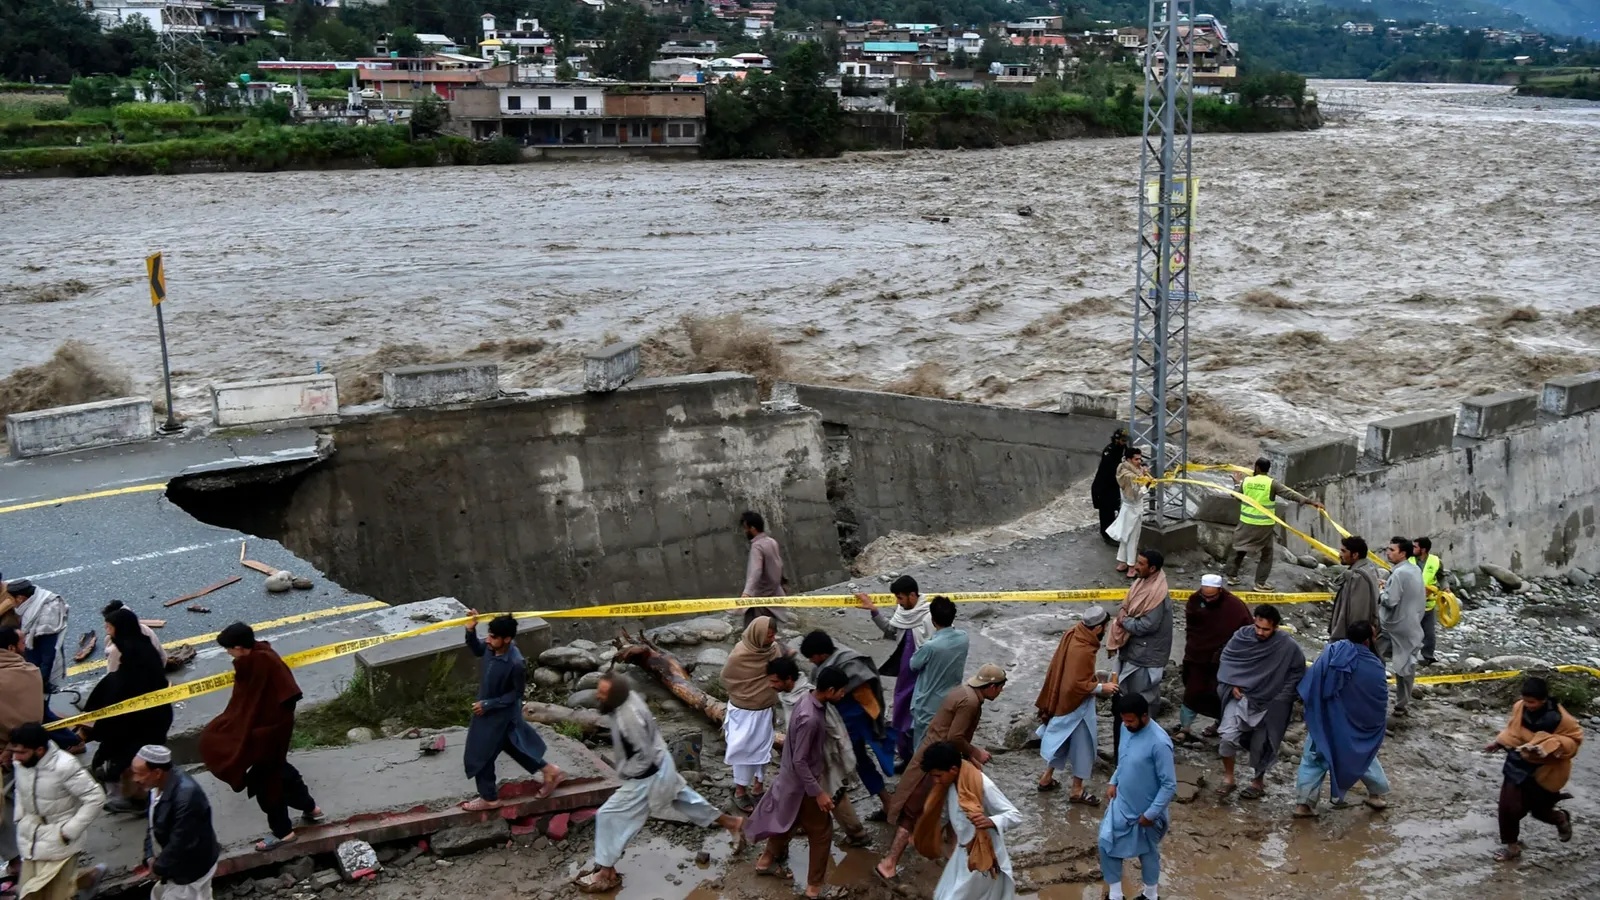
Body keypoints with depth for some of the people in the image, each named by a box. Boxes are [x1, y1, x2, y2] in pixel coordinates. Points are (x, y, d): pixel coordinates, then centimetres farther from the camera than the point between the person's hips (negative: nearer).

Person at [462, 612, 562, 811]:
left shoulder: (516, 664, -35)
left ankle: (489, 798, 30)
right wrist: (470, 630, -12)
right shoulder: (492, 647, -16)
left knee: (479, 755, 8)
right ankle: (549, 771, 40)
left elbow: (516, 693, -21)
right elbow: (476, 651, 7)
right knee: (514, 745, 25)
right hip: (489, 708, 8)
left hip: (500, 714, -8)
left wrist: (488, 705, -20)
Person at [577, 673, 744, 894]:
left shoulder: (628, 718, -36)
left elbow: (644, 756, -28)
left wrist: (623, 772, -14)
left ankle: (606, 875, 9)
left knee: (609, 816, -2)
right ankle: (731, 822, 44)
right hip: (661, 765, 9)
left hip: (648, 776, -9)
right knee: (684, 798, 28)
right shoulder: (629, 697, -8)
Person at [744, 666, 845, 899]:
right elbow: (799, 761, -28)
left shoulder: (810, 700, -4)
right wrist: (818, 792, -24)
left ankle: (766, 861, 48)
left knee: (788, 819, 29)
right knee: (821, 833, 7)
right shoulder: (809, 718, -35)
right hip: (804, 783, -9)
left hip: (794, 777, 9)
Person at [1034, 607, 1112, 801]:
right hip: (1077, 705, -9)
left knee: (1061, 740, 24)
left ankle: (1047, 778, 37)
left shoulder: (1073, 635, -3)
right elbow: (1077, 685, -29)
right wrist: (1101, 688, -17)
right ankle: (1077, 790, 21)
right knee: (1082, 745, 7)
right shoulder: (1083, 651, -31)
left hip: (1063, 700, 9)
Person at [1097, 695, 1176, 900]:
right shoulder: (1126, 728, -7)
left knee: (1147, 852, 15)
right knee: (1106, 843, 9)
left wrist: (1151, 814, -21)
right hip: (1121, 803, 7)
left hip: (1144, 810, -7)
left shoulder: (1159, 743, -31)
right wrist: (1114, 782, 5)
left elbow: (1169, 785, -25)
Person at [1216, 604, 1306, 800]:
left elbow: (1298, 673, -2)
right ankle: (1228, 777, 5)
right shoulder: (1242, 636, -11)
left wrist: (1281, 698, -8)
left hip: (1269, 704, -1)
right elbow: (1226, 659, 4)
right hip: (1241, 697, 1)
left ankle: (1258, 781, 36)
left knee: (1261, 746, 11)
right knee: (1228, 735, -15)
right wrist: (1232, 684, -7)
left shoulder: (1288, 646, -17)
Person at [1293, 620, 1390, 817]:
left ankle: (1304, 803, 4)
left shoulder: (1331, 652, -10)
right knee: (1364, 756, 24)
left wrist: (1311, 709, 6)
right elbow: (1381, 703, -3)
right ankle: (1378, 794, 35)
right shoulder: (1374, 668, -13)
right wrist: (1379, 721, 17)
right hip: (1354, 727, -1)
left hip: (1323, 721, 1)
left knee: (1314, 759, 9)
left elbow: (1310, 681, -6)